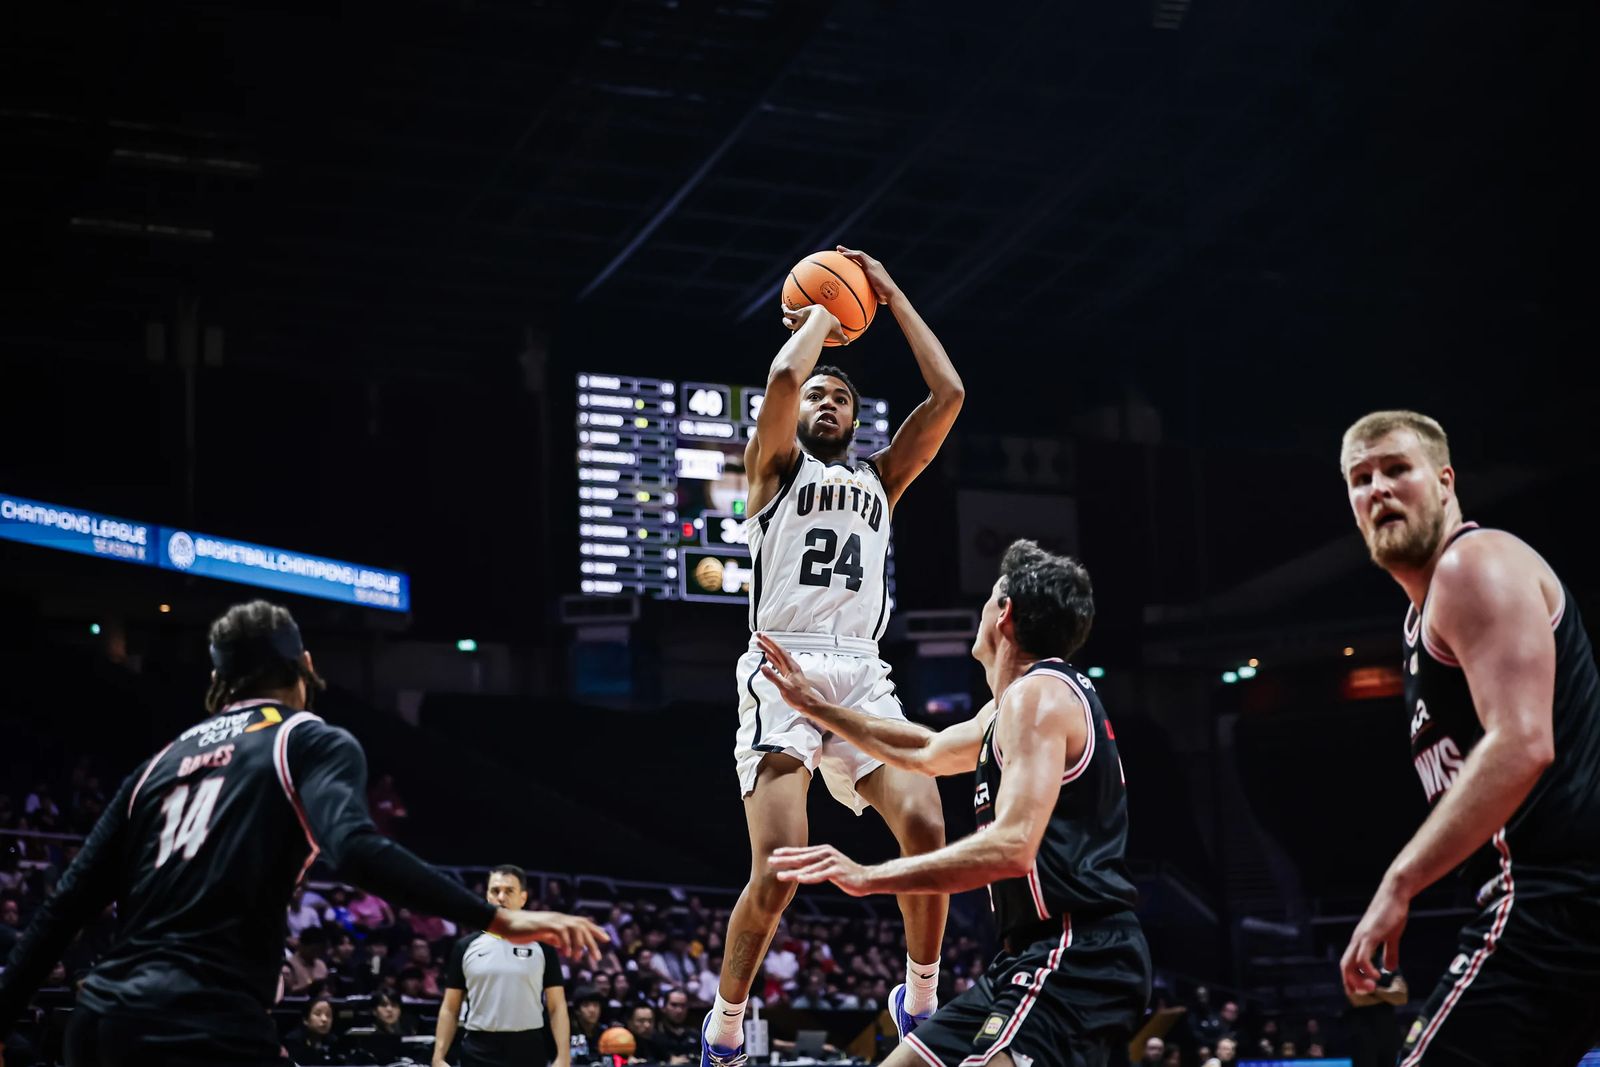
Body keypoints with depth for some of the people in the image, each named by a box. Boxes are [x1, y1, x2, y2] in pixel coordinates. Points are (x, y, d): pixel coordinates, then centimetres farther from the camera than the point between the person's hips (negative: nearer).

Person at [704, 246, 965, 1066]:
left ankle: (919, 999, 5)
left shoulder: (880, 477, 24)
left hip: (862, 675, 4)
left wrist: (890, 296, 18)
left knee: (927, 830, -15)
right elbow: (783, 374, -9)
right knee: (778, 869, -15)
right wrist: (823, 311, 10)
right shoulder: (775, 466, 11)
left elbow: (948, 394, 14)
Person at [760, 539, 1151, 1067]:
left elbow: (1012, 847, -24)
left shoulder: (1037, 693, -12)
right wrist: (817, 707, 41)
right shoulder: (1011, 706, 20)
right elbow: (928, 752, 37)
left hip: (1075, 963, -11)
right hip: (1041, 956, 11)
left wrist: (869, 877, -24)